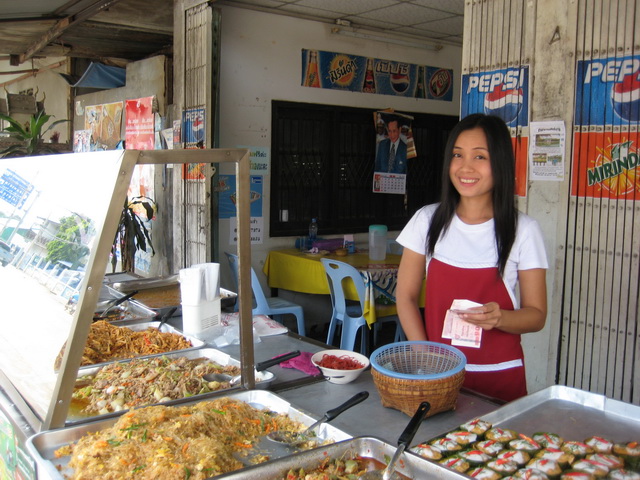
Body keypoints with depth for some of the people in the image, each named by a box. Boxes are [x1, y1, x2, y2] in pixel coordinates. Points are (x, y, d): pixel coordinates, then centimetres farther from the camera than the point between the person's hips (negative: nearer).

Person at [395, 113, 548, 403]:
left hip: (498, 377, -1)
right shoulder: (428, 221, -2)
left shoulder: (523, 231, -7)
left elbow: (536, 314, -3)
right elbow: (406, 295, 2)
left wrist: (499, 318, -24)